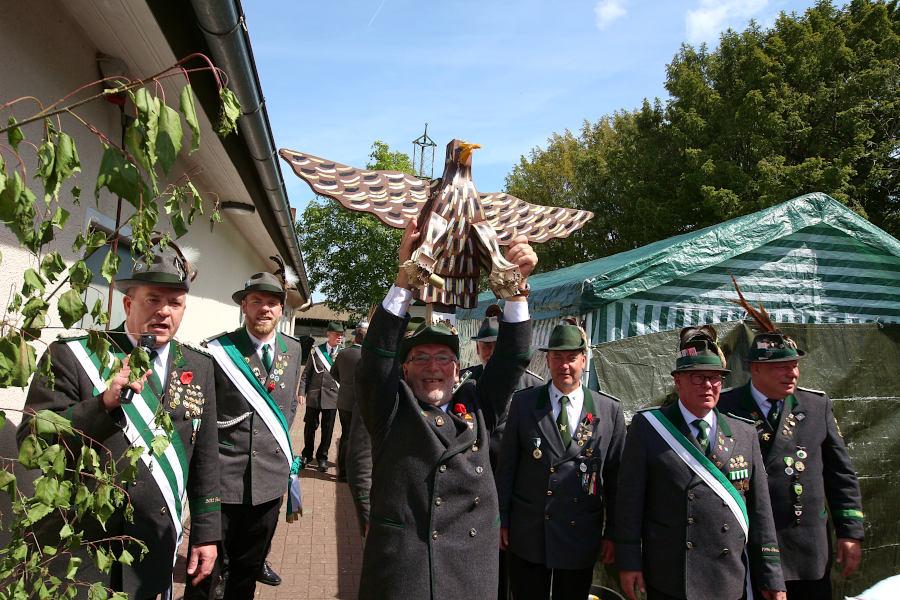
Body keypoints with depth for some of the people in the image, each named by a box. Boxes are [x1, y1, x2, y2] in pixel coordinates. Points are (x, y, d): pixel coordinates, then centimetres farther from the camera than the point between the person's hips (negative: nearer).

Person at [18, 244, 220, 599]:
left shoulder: (199, 368, 1)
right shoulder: (71, 355, -9)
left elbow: (204, 457, 5)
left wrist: (206, 531, 5)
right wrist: (104, 403, -26)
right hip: (77, 543, -3)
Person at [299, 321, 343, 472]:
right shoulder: (317, 351, 1)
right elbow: (306, 373, 3)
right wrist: (302, 392, -3)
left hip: (332, 396, 0)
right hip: (314, 395, 1)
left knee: (327, 429, 8)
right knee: (310, 426, 12)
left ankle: (322, 457, 25)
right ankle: (307, 455, 32)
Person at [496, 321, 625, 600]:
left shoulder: (610, 410, -1)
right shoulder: (523, 402, -2)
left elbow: (615, 476, 2)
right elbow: (506, 465, 1)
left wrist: (612, 534, 2)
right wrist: (502, 520, 0)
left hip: (581, 538, 1)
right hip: (527, 535, 0)